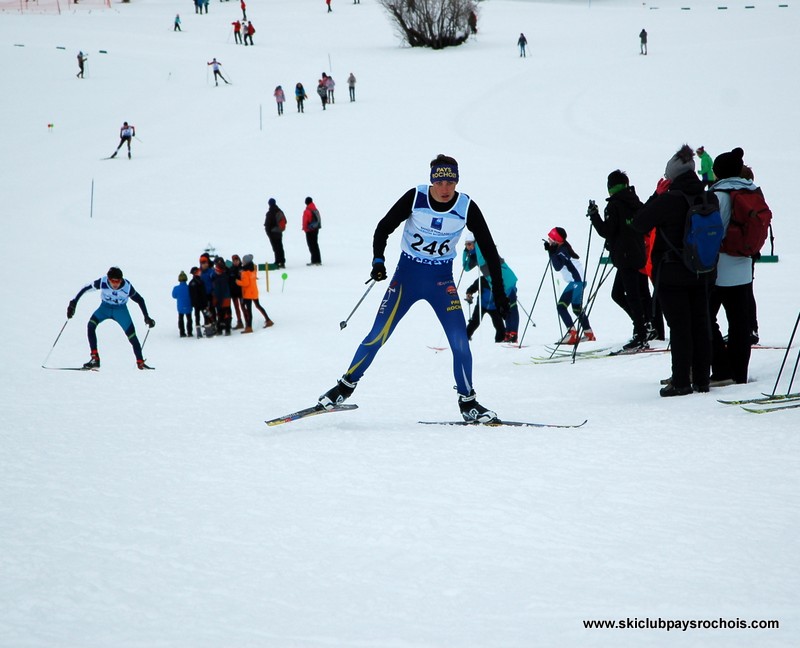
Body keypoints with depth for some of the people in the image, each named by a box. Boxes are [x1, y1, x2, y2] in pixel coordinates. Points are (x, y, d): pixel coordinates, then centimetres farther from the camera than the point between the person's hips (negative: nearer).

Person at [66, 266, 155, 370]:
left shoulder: (127, 287, -28)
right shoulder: (102, 282, -29)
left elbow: (139, 300, -13)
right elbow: (85, 289, -16)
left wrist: (147, 317, -12)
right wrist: (73, 303, -19)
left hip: (121, 309, -1)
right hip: (105, 307, 1)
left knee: (132, 335, -10)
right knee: (91, 325, -23)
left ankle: (140, 362, 8)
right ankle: (94, 359, -20)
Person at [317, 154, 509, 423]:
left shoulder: (466, 208, -11)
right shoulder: (415, 198, -15)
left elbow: (488, 247, -1)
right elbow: (384, 228, -6)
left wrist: (499, 289, -3)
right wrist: (378, 260, -22)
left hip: (442, 280, 1)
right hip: (407, 274, -1)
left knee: (460, 341, -10)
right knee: (378, 336, -5)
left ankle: (467, 403, 5)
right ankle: (346, 386, 12)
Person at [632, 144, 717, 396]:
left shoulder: (670, 200, -18)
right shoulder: (710, 200, 0)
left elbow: (639, 223, -9)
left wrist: (657, 194, -1)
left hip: (672, 274, -5)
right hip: (702, 274, 5)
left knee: (679, 328, -2)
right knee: (700, 325, 10)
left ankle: (681, 382, -1)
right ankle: (702, 379, 15)